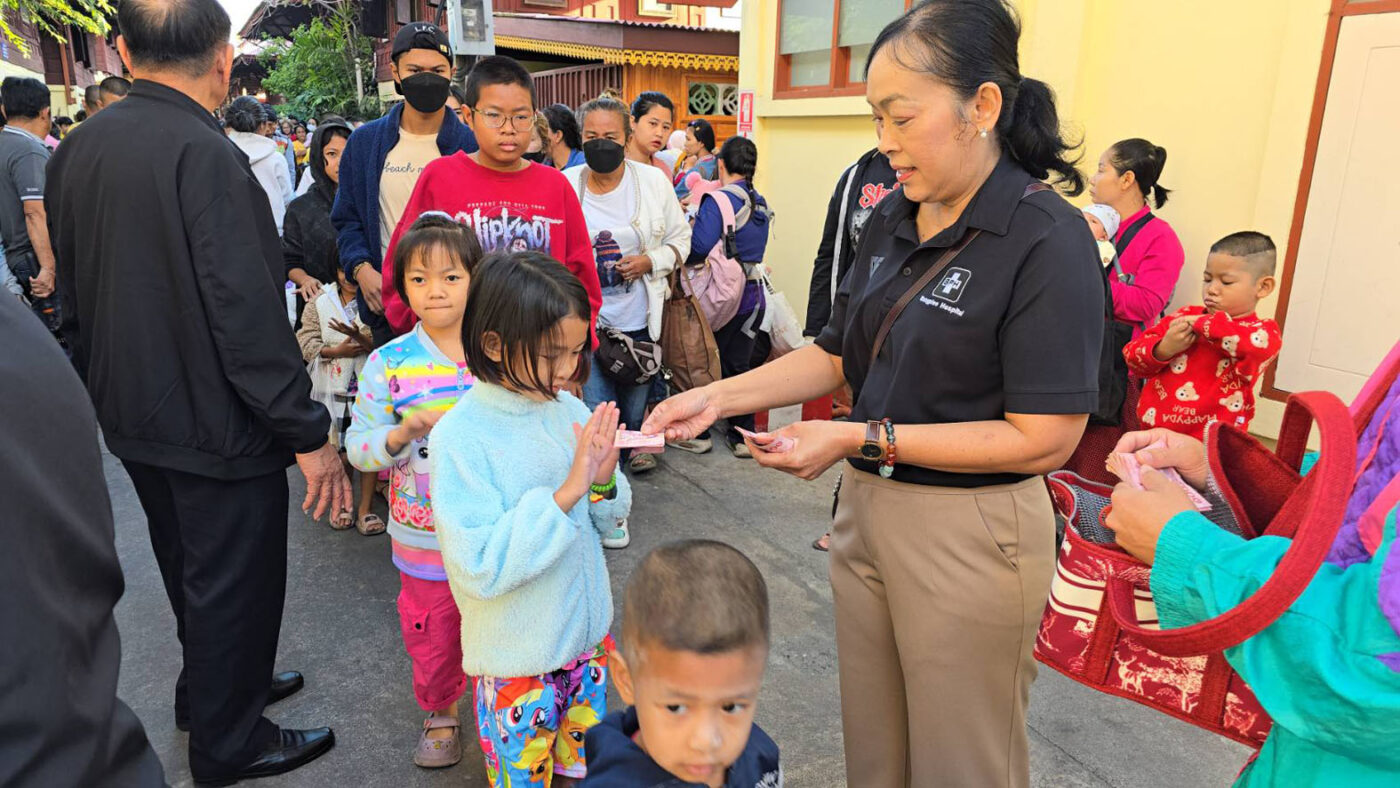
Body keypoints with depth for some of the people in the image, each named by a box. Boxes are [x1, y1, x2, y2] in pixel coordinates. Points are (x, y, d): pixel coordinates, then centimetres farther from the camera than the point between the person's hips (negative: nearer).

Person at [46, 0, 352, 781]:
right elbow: (248, 313, -26)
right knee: (235, 583, 9)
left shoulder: (78, 149, 4)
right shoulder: (204, 155, -22)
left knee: (189, 570, 25)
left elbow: (75, 294, 12)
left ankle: (209, 689, 46)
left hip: (133, 415, 8)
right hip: (216, 423, -8)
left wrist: (109, 390, 22)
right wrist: (309, 432, -21)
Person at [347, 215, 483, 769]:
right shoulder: (389, 364, -8)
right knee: (432, 631, 15)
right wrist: (399, 434, -25)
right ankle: (440, 712, 42)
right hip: (424, 533, -1)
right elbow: (358, 448, -7)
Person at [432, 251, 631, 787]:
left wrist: (604, 483, -17)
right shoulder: (459, 438, -21)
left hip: (588, 634, 5)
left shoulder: (570, 410, -6)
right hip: (516, 661, -5)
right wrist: (566, 491, -30)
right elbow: (482, 569, -26)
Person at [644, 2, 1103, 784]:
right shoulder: (893, 219, 3)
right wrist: (718, 397, -2)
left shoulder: (1048, 241, -17)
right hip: (866, 508, 6)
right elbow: (837, 353, 10)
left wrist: (861, 438, -20)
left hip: (969, 535, -6)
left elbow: (1044, 439, -20)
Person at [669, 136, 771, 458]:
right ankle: (742, 436, 19)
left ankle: (697, 434, 18)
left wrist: (678, 258, -4)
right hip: (752, 296, 6)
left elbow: (700, 247, -22)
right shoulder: (760, 204, 10)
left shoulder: (718, 200, -14)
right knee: (739, 365, 14)